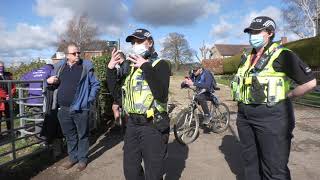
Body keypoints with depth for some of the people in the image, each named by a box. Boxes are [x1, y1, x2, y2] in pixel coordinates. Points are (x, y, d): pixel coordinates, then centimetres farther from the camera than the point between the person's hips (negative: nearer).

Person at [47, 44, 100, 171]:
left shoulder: (86, 66, -3)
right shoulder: (60, 66, 8)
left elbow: (96, 84, -1)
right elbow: (52, 81, 22)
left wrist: (89, 100, -8)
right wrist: (49, 80, -1)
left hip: (80, 109, -4)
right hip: (63, 109, 4)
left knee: (82, 135, 8)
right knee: (69, 135, 17)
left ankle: (82, 159, 23)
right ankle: (73, 157, 33)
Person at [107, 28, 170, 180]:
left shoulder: (160, 64, -7)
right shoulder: (131, 66, 12)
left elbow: (161, 95, -24)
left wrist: (146, 67, -27)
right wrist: (111, 69, 0)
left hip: (152, 126, -6)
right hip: (132, 124, 7)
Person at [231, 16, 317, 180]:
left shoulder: (281, 55, -8)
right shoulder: (246, 58, 12)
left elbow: (310, 82, -10)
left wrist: (285, 97, -8)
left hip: (271, 117, -7)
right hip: (245, 116, 7)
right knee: (250, 162, 20)